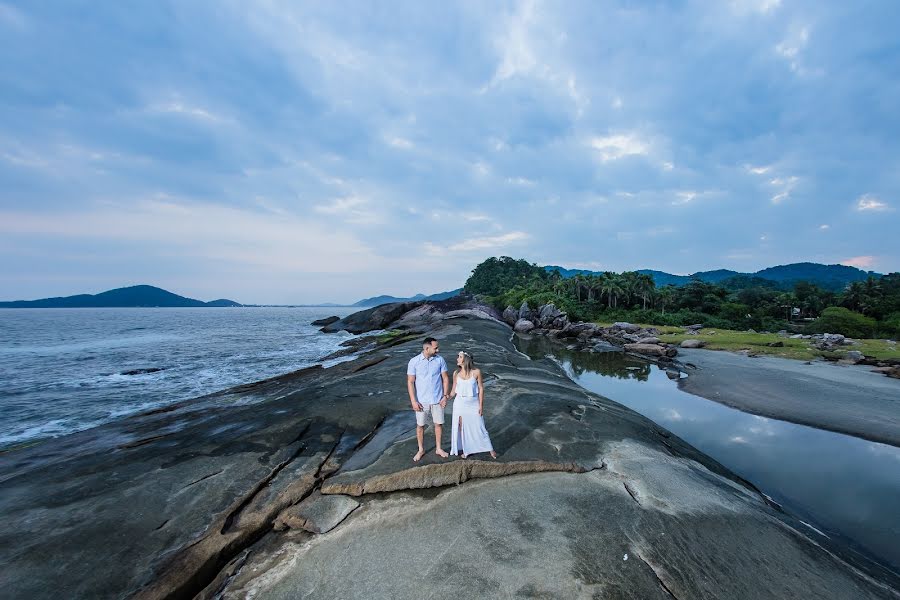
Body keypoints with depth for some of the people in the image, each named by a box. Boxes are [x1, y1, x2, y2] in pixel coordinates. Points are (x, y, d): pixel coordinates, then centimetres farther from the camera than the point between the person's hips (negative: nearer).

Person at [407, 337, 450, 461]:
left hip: (437, 400, 2)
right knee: (420, 425, 11)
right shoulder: (414, 362, -12)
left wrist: (445, 396, -5)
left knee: (438, 423, 11)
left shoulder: (440, 360, -6)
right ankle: (421, 450, 31)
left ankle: (438, 449, 31)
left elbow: (445, 378, 1)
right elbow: (410, 382, -9)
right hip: (422, 401, -1)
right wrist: (413, 401, -12)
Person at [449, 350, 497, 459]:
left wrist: (481, 405, -6)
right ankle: (465, 450, 29)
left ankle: (490, 449, 23)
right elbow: (453, 391, 5)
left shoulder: (476, 372, -12)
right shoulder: (456, 373, -4)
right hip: (460, 403, 2)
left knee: (479, 427, 5)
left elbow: (481, 389, -6)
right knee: (461, 427, 10)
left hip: (473, 403, -2)